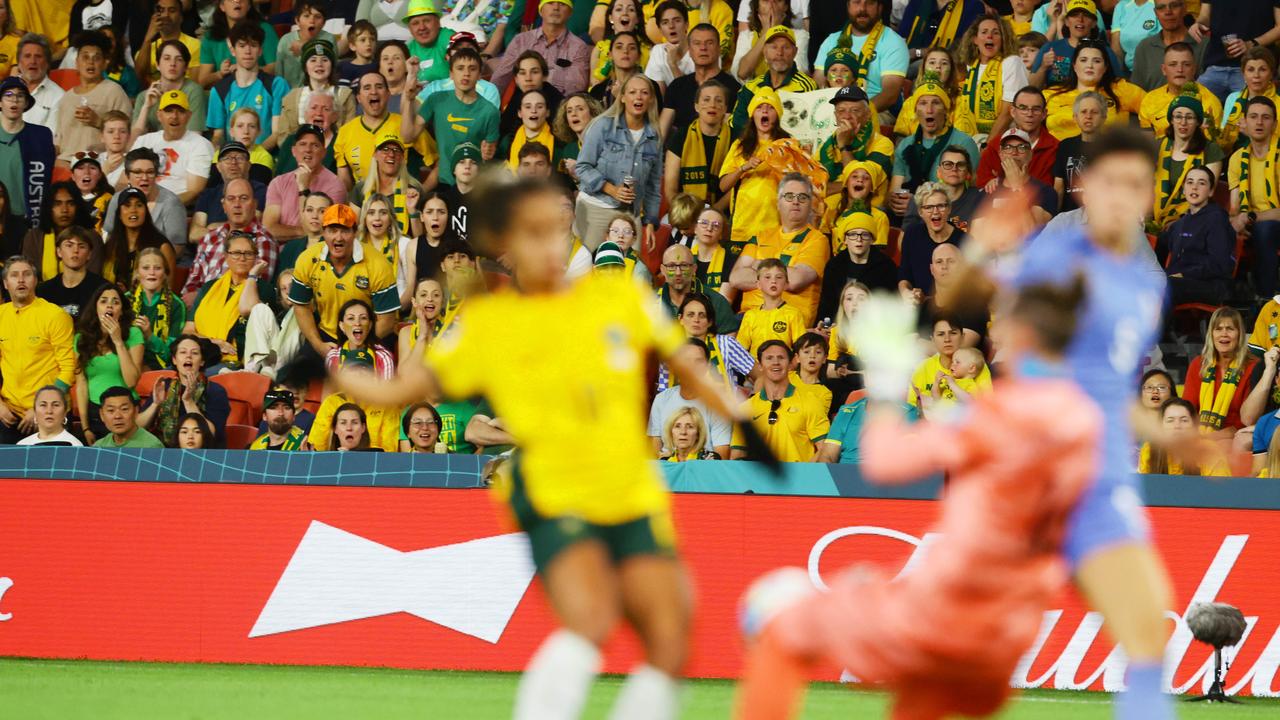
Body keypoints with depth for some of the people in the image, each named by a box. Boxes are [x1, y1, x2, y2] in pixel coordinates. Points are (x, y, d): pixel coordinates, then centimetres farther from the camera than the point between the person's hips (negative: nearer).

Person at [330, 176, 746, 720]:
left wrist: (745, 425, 7)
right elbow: (398, 391, 2)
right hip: (555, 499, -3)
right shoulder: (485, 323, 1)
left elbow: (688, 373, 16)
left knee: (668, 645, -7)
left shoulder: (617, 297, 6)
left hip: (636, 499, 3)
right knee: (589, 619, -28)